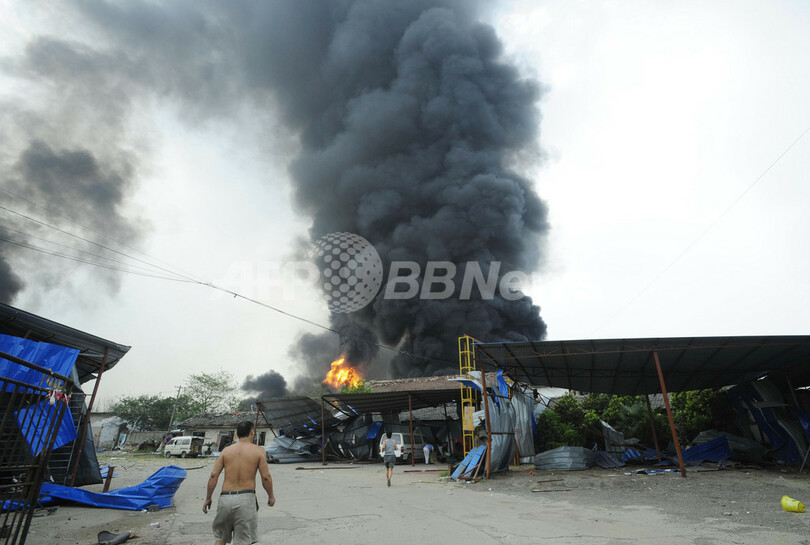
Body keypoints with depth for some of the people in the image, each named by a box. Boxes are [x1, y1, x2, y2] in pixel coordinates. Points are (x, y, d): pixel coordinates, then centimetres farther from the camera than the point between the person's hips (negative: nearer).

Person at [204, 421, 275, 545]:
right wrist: (271, 496, 9)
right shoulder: (258, 450, -1)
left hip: (225, 498, 3)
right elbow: (266, 477, -5)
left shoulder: (226, 450, 7)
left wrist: (208, 498, 11)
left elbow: (214, 475, 1)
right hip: (246, 498, -3)